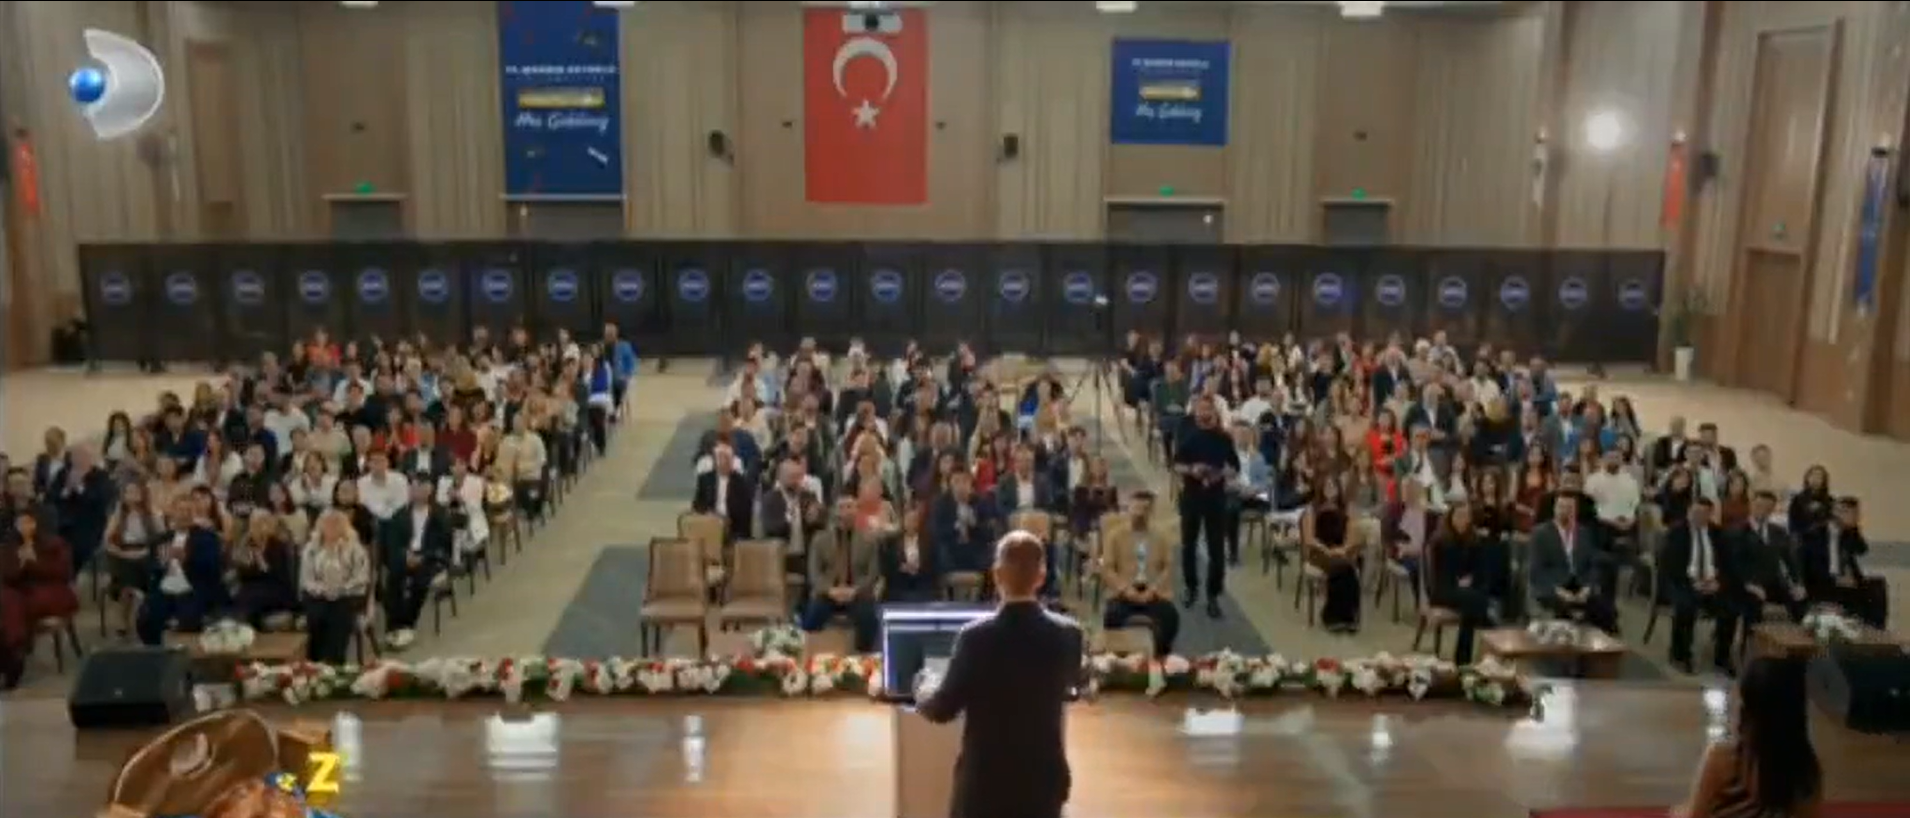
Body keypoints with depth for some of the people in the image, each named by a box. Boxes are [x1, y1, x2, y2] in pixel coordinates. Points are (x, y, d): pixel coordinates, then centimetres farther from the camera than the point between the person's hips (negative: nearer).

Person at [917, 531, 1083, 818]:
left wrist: (921, 699, 15)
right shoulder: (1068, 634, -8)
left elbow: (943, 709, -7)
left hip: (984, 778, -2)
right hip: (1044, 778, 3)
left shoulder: (976, 636, -17)